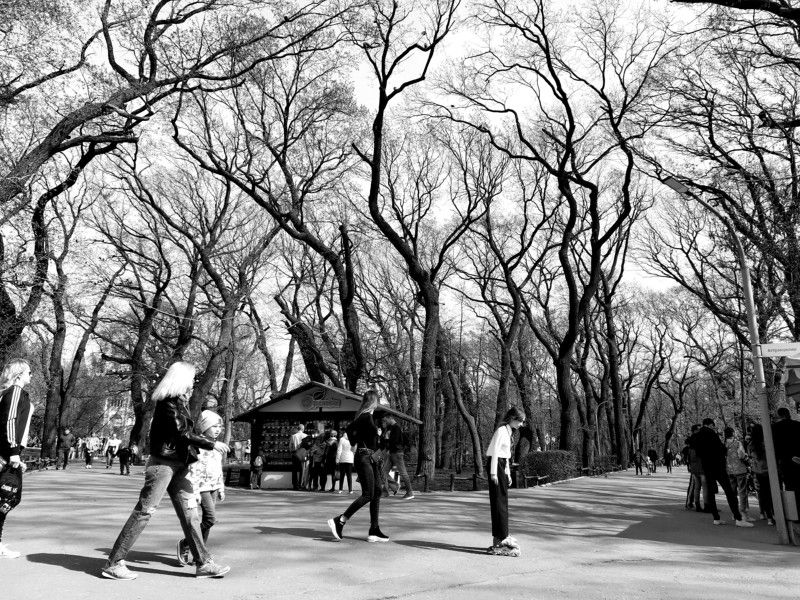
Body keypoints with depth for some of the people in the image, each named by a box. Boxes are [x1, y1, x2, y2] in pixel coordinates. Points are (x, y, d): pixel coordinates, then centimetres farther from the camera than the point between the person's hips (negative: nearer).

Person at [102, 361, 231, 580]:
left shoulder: (180, 402, 15)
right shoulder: (168, 404, -13)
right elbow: (182, 434, -19)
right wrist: (212, 444, -16)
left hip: (178, 465, 9)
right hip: (163, 463, -9)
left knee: (189, 512, 6)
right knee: (144, 511, -4)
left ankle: (204, 563, 9)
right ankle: (114, 563, 7)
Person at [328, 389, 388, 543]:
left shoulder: (368, 416, 15)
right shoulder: (366, 416, -13)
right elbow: (350, 428, -24)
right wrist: (356, 444, -10)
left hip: (371, 459, 10)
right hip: (364, 458, -10)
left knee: (377, 493, 6)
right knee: (367, 495, -10)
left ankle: (374, 531, 8)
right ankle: (339, 521, -5)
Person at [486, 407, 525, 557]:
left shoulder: (508, 431, 15)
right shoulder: (501, 430, -14)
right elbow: (495, 451, -18)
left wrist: (508, 472, 20)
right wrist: (494, 472, -21)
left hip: (502, 465, 10)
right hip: (495, 464, -10)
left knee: (501, 501, 10)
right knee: (499, 500, -8)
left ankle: (499, 537, 16)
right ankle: (502, 537, -5)